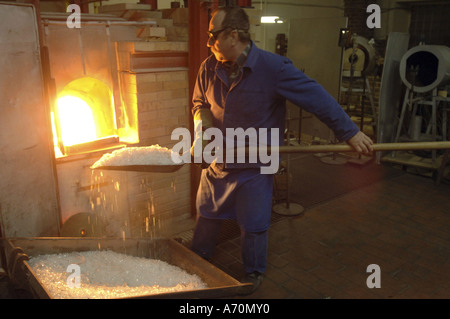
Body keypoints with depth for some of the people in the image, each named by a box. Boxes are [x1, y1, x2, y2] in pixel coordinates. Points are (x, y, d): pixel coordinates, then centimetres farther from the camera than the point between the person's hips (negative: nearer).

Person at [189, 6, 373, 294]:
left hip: (255, 167, -4)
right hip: (217, 161, 5)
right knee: (207, 214, 20)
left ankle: (254, 273, 36)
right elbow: (200, 103, 11)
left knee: (253, 225, 9)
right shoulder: (210, 68, -5)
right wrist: (204, 126, -10)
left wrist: (349, 131, -19)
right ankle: (198, 260, 46)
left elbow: (316, 97, -19)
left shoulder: (273, 67, -20)